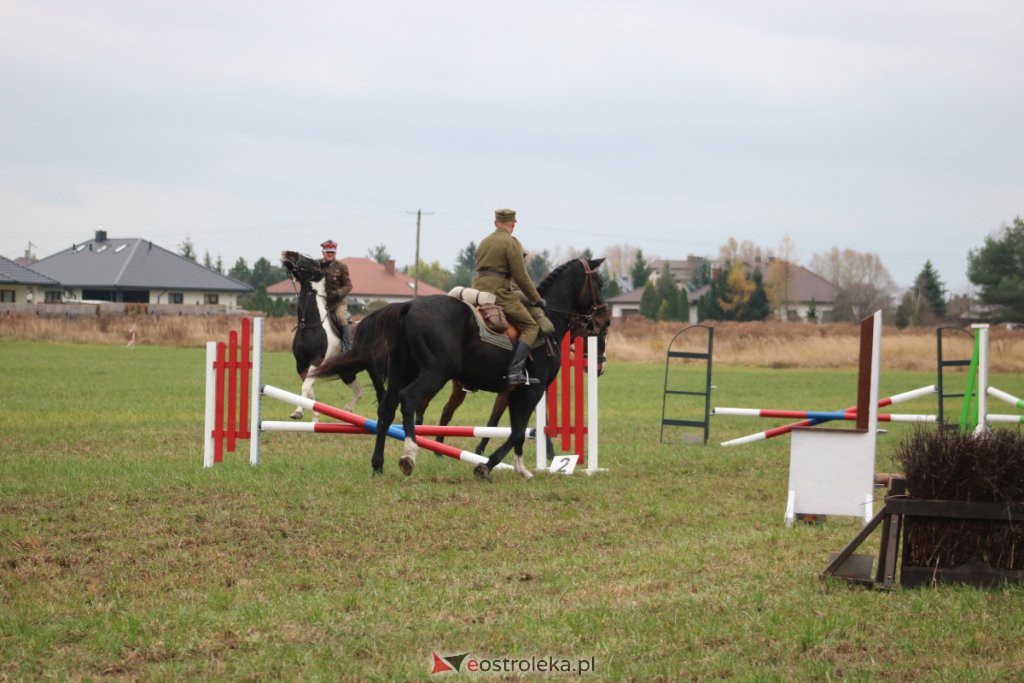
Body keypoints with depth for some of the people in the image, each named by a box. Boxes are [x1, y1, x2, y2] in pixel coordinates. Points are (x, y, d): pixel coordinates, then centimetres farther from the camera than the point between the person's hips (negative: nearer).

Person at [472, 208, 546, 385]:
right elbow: (521, 277, -8)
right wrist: (536, 300, 2)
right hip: (500, 293, -8)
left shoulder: (484, 242, 19)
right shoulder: (511, 243, -5)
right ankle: (514, 370, -22)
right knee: (530, 327, -5)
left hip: (478, 290, 8)